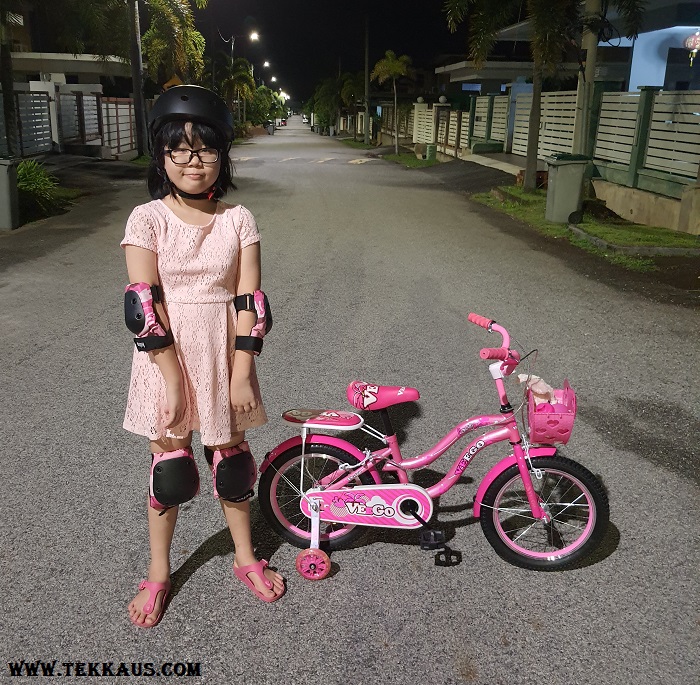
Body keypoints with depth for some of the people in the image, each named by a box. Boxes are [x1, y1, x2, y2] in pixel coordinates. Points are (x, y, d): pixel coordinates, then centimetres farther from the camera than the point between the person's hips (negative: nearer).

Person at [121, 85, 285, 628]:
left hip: (224, 358, 1)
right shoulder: (147, 219, -7)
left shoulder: (239, 220, -3)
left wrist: (242, 375, -11)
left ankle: (246, 558, 36)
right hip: (165, 359, -1)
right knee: (169, 466, 10)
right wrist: (174, 379, -16)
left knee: (231, 458, 14)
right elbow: (143, 305, -12)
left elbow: (249, 302, -6)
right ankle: (158, 573, 33)